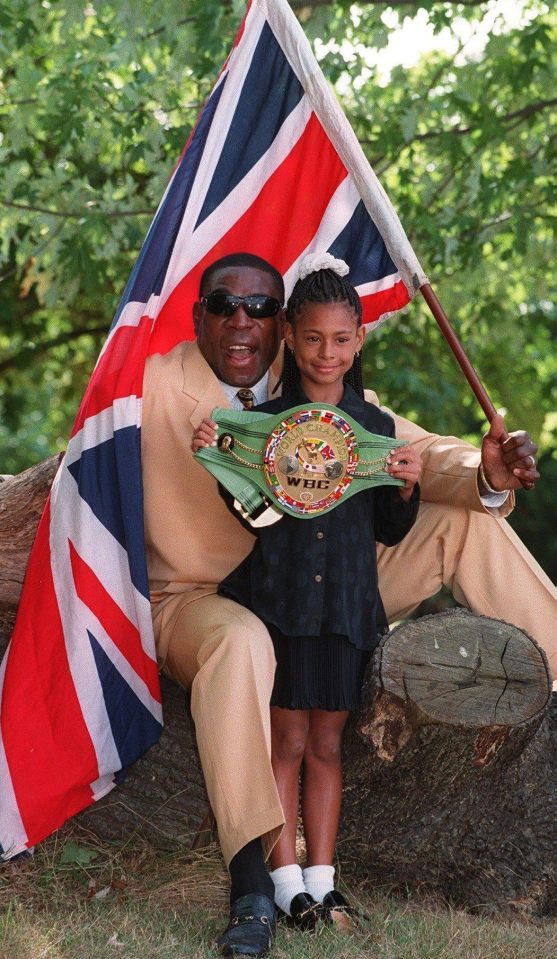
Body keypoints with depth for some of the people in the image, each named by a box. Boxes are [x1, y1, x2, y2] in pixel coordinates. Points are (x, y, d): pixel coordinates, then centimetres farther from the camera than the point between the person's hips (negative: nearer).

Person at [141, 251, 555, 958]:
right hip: (197, 601, -4)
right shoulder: (157, 384, -13)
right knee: (239, 642, -42)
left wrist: (486, 472, -29)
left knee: (462, 522, -6)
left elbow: (417, 453, -8)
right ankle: (251, 879, -40)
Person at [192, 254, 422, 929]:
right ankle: (287, 880, 10)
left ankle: (322, 879, 16)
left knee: (326, 744, 9)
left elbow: (389, 532, 10)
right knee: (287, 740, 1)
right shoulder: (262, 420, -2)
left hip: (347, 602, 2)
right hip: (278, 597, -2)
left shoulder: (375, 427, 6)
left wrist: (406, 488, -9)